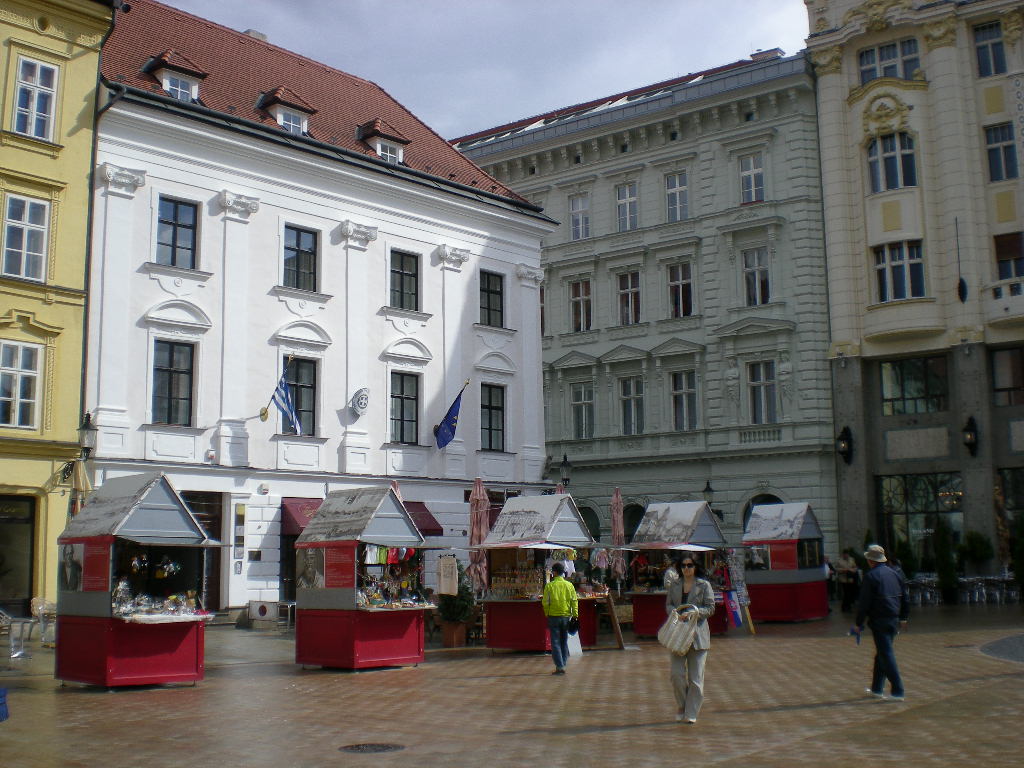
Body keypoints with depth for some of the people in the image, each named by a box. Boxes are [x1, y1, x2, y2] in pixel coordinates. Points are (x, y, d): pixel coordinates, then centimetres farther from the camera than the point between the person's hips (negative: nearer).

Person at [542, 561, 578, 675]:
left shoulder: (549, 586, -7)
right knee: (564, 642, 14)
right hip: (566, 616, 3)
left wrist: (547, 614, 10)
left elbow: (545, 602, -5)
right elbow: (574, 601, 0)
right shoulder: (569, 585, 2)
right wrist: (575, 615, 3)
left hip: (554, 616, -3)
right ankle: (563, 665, 18)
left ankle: (559, 667, -6)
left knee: (555, 642, 1)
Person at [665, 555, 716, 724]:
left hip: (697, 634, -2)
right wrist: (676, 613, -7)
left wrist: (695, 612, -16)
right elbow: (668, 605, 15)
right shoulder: (674, 585, 12)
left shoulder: (704, 585, 2)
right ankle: (681, 705, 17)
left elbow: (710, 608, 0)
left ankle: (692, 712, 10)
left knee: (695, 676, 0)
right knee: (677, 674, -5)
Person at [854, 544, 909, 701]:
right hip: (894, 621, 7)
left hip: (879, 622, -7)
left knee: (886, 655, -5)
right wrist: (904, 617, 26)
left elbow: (864, 603, -12)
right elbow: (905, 598, 17)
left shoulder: (871, 576, -11)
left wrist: (859, 623, -5)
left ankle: (897, 691, -8)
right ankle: (877, 688, 23)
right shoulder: (895, 574, 11)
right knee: (881, 654, 17)